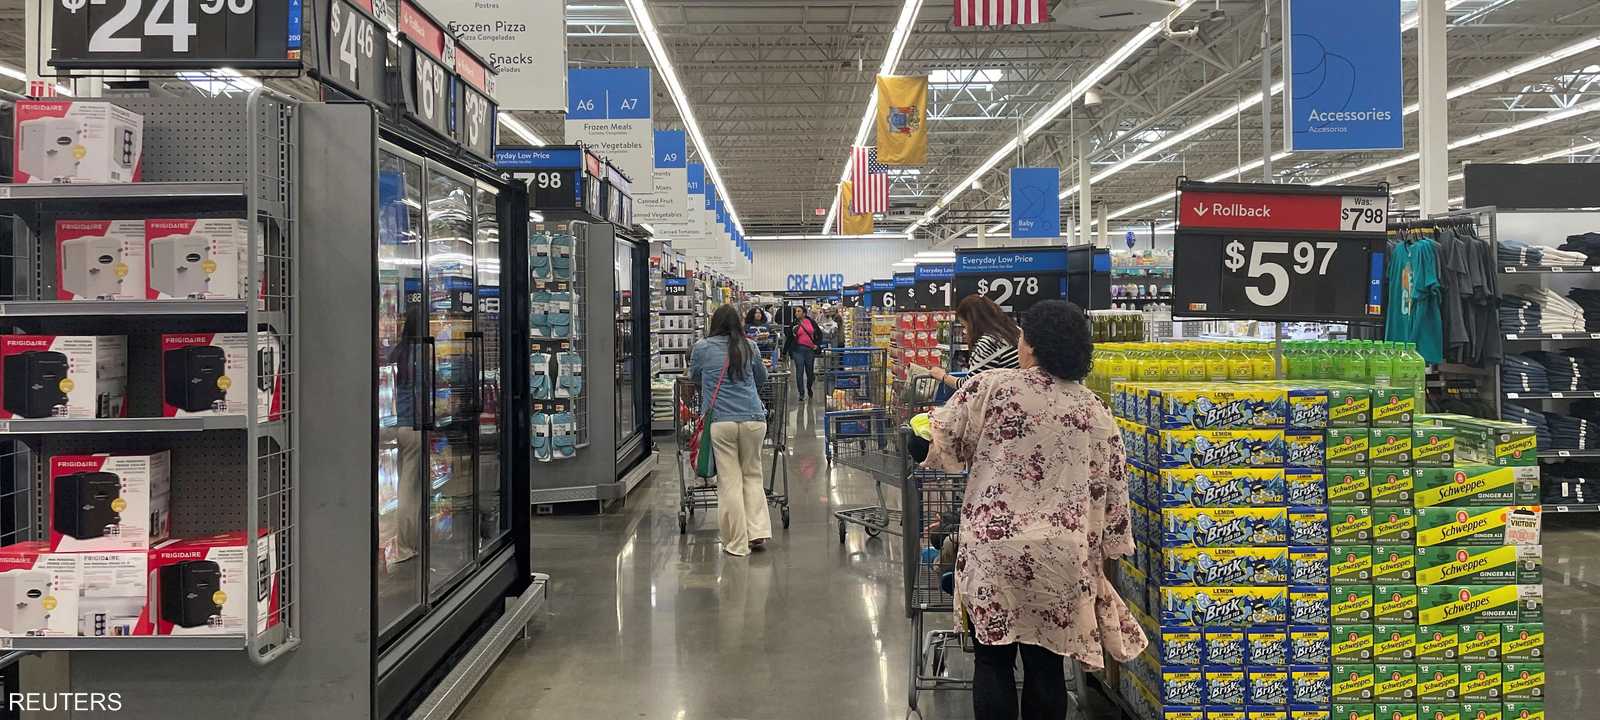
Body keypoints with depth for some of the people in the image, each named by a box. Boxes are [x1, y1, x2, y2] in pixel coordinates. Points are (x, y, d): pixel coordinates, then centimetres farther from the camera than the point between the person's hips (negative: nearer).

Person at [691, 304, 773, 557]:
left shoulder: (702, 348, 4)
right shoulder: (749, 347, 10)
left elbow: (693, 377, 22)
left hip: (721, 421, -2)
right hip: (753, 419, 2)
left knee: (730, 481, 3)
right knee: (752, 475, 16)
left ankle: (737, 543, 6)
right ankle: (757, 531, 7)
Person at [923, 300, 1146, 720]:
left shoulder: (991, 387, -6)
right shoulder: (1096, 412, 5)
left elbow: (943, 438, 2)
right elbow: (1111, 489, 8)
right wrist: (1106, 550, 17)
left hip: (994, 549, -3)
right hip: (1062, 557, 3)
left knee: (993, 660, 9)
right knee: (1046, 663, 12)